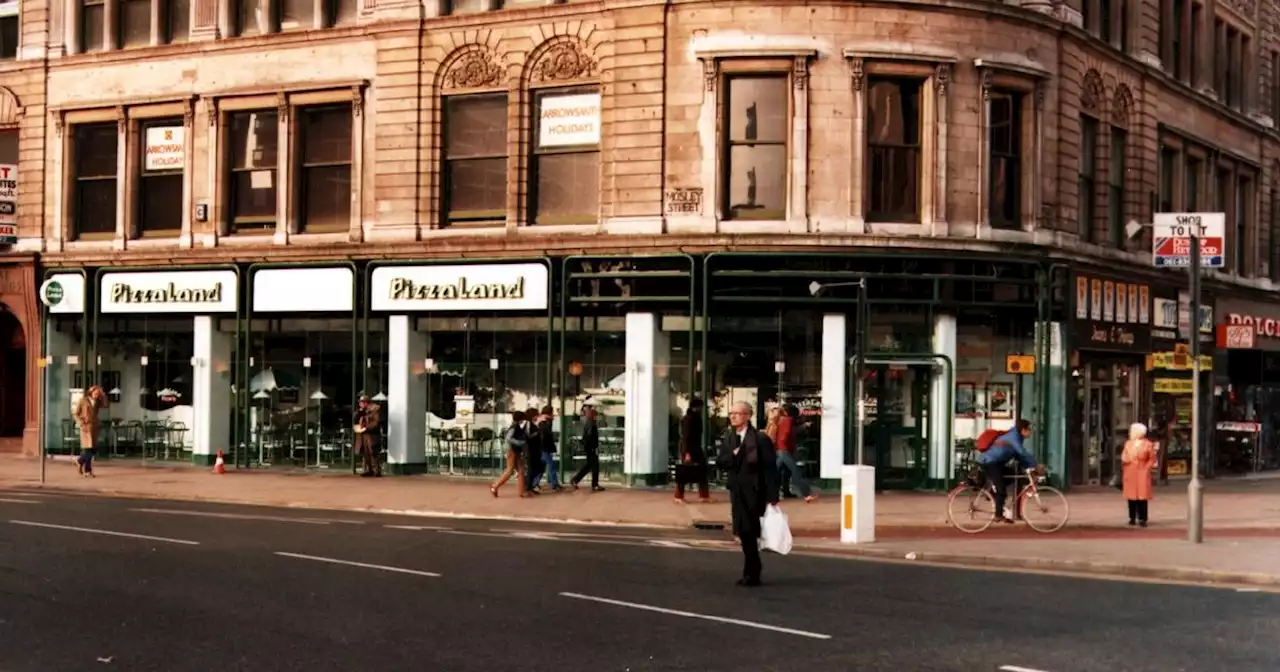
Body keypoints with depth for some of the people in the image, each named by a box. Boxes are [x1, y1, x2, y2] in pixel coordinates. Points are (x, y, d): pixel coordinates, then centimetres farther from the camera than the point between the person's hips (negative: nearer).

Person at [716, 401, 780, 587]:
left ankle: (751, 574, 5)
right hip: (737, 492, 6)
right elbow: (720, 463, 5)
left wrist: (772, 497, -17)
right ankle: (753, 572, 22)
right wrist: (733, 455, -15)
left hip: (754, 493, -6)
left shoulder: (760, 439, -10)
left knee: (750, 532, -3)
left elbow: (770, 469, -12)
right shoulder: (727, 438, 10)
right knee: (744, 533, 10)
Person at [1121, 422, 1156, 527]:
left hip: (1142, 473, -4)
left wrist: (1145, 468, -9)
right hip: (1130, 473, 4)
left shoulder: (1147, 445, -3)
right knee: (1131, 495, 3)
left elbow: (1152, 459, 0)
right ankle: (1132, 518, 8)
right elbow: (1123, 457, 13)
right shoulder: (1128, 444, 8)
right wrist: (1124, 460, -8)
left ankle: (1142, 519, -5)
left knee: (1142, 495, -7)